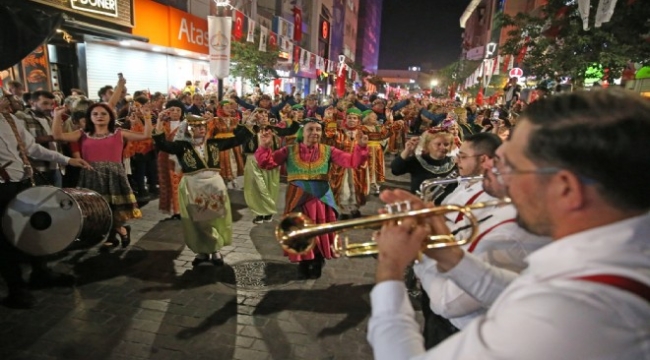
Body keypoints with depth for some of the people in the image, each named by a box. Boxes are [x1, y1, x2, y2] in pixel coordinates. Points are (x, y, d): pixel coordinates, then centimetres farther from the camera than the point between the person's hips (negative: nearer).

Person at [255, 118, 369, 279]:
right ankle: (303, 264, 32)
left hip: (321, 198, 1)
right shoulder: (290, 150, -1)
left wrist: (360, 147, -24)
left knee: (320, 232, 12)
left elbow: (352, 161, -7)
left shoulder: (327, 150, 1)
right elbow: (266, 163, -8)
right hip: (298, 198, -1)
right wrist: (265, 147, -26)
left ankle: (317, 264, 34)